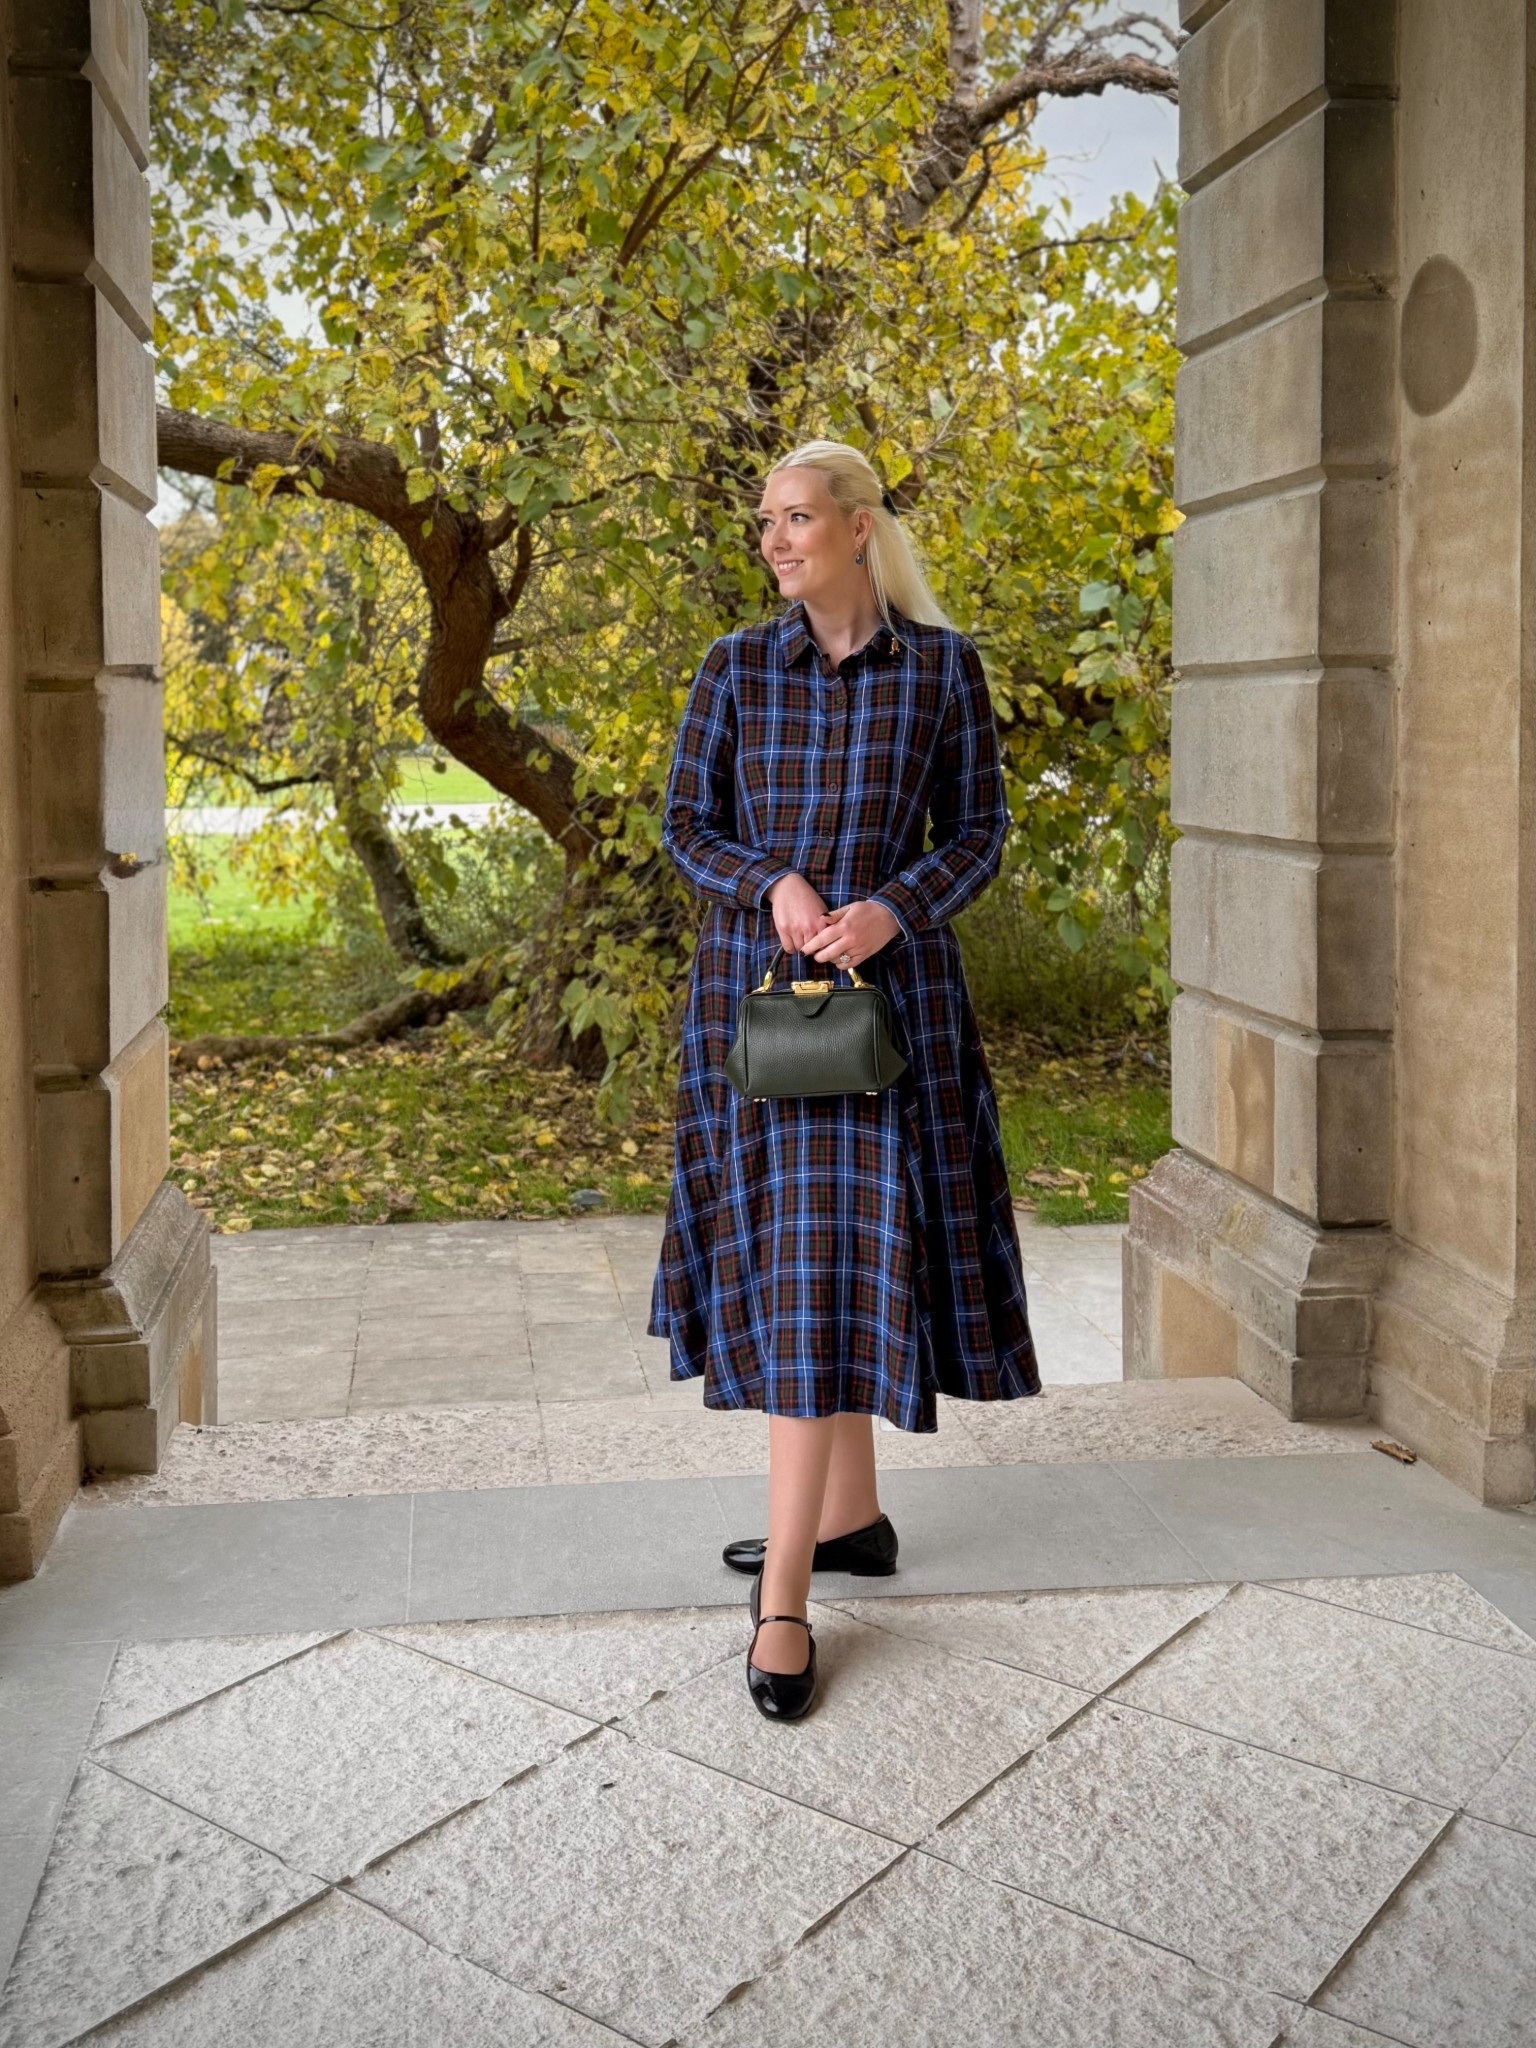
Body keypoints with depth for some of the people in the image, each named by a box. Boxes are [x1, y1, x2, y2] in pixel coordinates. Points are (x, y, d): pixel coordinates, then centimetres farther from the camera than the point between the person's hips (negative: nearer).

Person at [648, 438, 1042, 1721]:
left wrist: (890, 908, -16)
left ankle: (787, 1593, -3)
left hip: (889, 982, -3)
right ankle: (848, 1510, 27)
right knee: (783, 1247, 8)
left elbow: (978, 835, 3)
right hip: (753, 984, 3)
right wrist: (773, 885, -14)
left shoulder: (944, 667, 0)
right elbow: (685, 827, 6)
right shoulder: (736, 669, 4)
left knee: (833, 1255, -7)